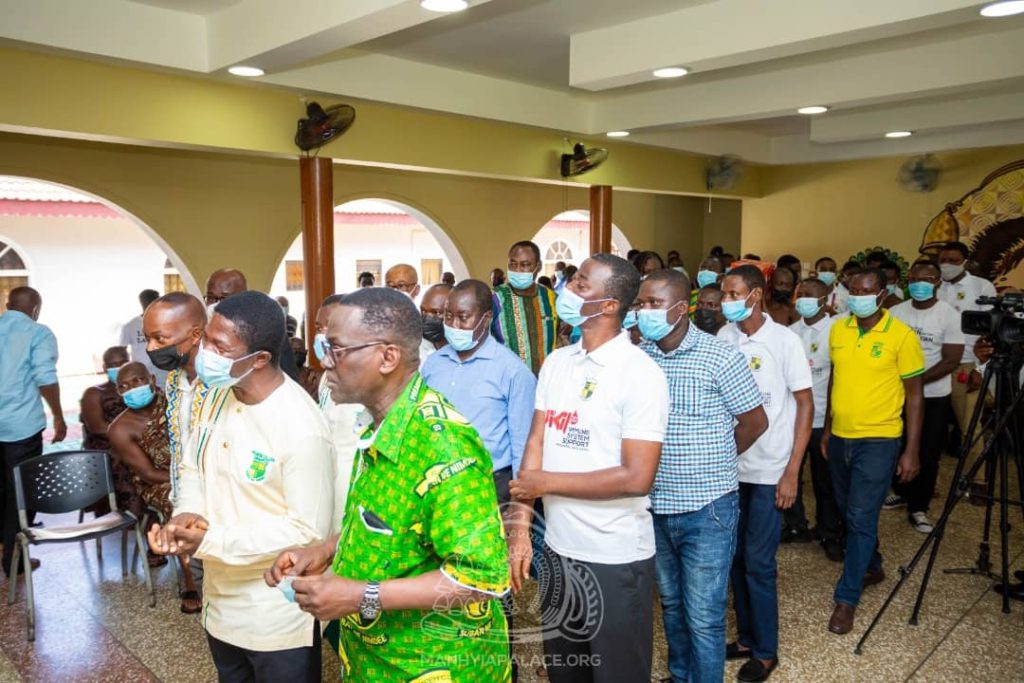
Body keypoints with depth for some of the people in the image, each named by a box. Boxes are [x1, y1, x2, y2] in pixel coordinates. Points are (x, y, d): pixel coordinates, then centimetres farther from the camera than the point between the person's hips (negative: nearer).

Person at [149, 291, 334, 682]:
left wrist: (211, 541, -27)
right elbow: (193, 468, 8)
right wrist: (186, 514, -14)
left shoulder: (301, 428, -28)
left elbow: (308, 531, -25)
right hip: (220, 597, 8)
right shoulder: (217, 395, -3)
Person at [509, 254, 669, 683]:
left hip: (616, 558, -6)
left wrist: (546, 482, -14)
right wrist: (521, 528, -4)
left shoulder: (641, 373, -16)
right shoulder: (556, 363, 4)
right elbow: (536, 443, 3)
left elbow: (636, 478, -21)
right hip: (557, 548, 6)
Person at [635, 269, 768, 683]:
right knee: (670, 603, 22)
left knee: (703, 617, 5)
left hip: (706, 509, -4)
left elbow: (755, 422, -3)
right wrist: (674, 461, 1)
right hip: (654, 506, 4)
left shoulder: (720, 358, -13)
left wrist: (711, 462, 5)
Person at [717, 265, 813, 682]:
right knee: (735, 556, 13)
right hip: (729, 466, 4)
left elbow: (805, 406, -6)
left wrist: (792, 472, -10)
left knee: (758, 562, 3)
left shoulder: (784, 340, -10)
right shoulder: (722, 338, 0)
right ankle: (746, 637, 31)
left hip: (769, 470, -4)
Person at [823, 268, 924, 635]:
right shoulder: (838, 330, 3)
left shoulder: (901, 335, -11)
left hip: (878, 441, -5)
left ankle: (846, 599, 6)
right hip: (840, 437, 5)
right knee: (850, 512, 18)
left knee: (861, 518, -5)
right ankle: (872, 567, 41)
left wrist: (911, 451, -9)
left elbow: (914, 395, -6)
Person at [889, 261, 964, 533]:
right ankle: (899, 490, 34)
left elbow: (951, 361, -13)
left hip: (934, 396, -2)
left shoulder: (949, 315, -9)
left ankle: (918, 507, 15)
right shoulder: (896, 312, 0)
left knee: (927, 455, 3)